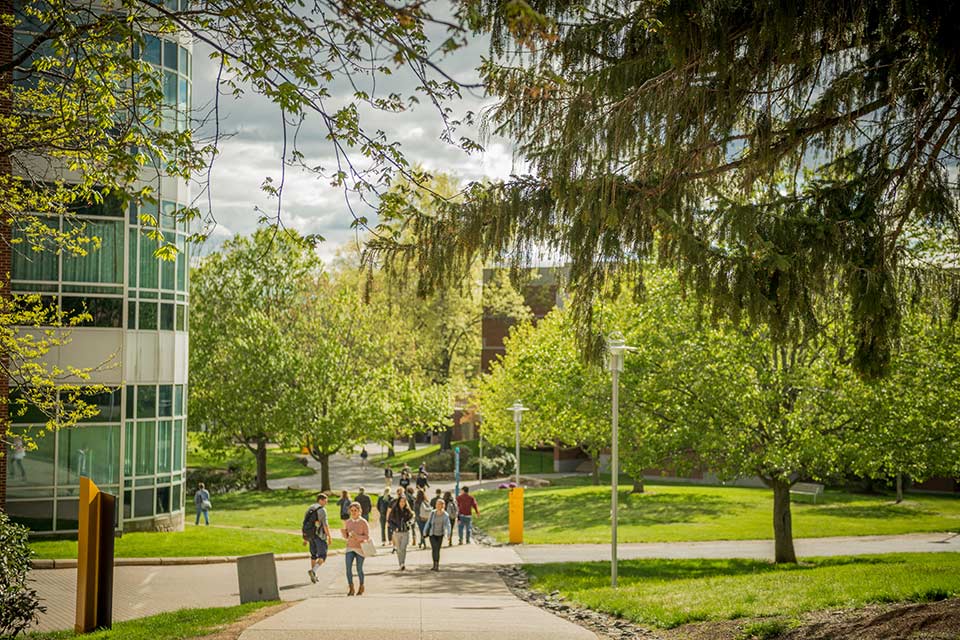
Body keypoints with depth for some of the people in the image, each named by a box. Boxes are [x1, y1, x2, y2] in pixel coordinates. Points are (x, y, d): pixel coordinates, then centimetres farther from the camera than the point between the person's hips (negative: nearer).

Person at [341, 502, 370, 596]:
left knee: (359, 569, 3)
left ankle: (361, 587, 25)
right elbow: (346, 537, 12)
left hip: (360, 548, -3)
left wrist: (357, 537, -24)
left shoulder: (363, 522, -7)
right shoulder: (347, 522, 5)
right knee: (348, 568, -11)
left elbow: (367, 536, -8)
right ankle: (351, 589, -3)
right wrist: (344, 533, -11)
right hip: (350, 548, 3)